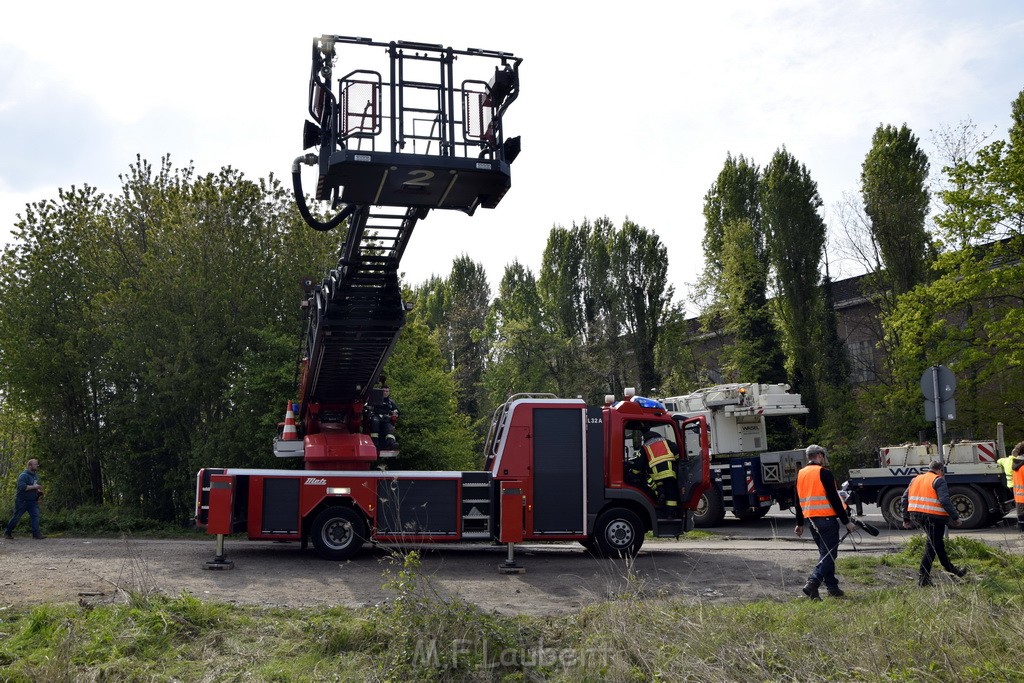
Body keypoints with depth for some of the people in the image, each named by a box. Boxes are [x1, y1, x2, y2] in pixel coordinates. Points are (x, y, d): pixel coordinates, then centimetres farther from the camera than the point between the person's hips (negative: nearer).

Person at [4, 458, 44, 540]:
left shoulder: (35, 475, 14)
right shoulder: (23, 475, -14)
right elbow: (22, 487, -28)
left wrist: (39, 491, 12)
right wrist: (34, 487, -26)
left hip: (33, 500, 7)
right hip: (22, 500, -7)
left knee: (35, 515, -7)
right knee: (16, 517, 1)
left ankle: (36, 533, -10)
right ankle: (7, 532, 17)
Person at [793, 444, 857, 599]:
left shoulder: (800, 474, 11)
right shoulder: (824, 473, -11)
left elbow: (798, 502, 17)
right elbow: (834, 499, -14)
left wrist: (800, 524, 24)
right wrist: (846, 521, -10)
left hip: (811, 519, 7)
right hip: (827, 519, -7)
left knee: (825, 553, 17)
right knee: (828, 554, -5)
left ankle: (833, 588, 20)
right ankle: (812, 584, -18)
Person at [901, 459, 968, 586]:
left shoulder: (915, 480, 15)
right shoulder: (938, 481, -6)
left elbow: (904, 499, 14)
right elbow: (945, 501, -18)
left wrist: (906, 519, 19)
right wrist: (955, 517, -11)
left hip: (916, 517, 7)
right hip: (933, 517, -7)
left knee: (937, 542, 23)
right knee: (932, 547, -1)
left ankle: (949, 568, 36)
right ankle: (923, 578, -3)